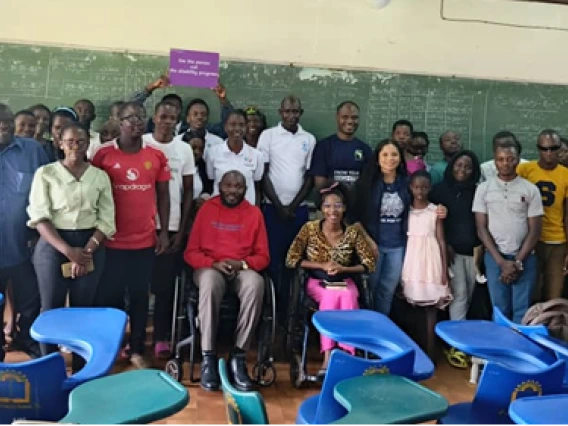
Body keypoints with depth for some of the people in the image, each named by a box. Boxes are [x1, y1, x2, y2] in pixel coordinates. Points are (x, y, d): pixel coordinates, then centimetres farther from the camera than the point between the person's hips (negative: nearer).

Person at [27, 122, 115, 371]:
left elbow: (106, 220, 1)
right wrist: (68, 250, -16)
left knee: (84, 309, 6)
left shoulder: (100, 176, 6)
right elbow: (39, 217, -7)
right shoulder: (45, 173, 1)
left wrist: (87, 251, -12)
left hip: (91, 245, 1)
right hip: (53, 244, -1)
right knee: (51, 309, 4)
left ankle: (81, 371, 16)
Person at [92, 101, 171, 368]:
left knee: (139, 296, 10)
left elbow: (163, 195, 8)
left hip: (145, 241, 2)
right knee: (109, 296, 7)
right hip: (112, 241, -2)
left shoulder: (157, 156, 3)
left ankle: (136, 349, 22)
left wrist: (164, 232, 3)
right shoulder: (103, 154, -4)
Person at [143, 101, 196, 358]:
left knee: (166, 284, 4)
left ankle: (161, 338, 13)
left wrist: (183, 229, 1)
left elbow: (188, 192, 7)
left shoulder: (184, 149, 5)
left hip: (172, 226, 1)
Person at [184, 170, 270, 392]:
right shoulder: (207, 209, 7)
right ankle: (208, 357, -31)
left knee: (255, 284, -36)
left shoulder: (254, 213, 8)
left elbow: (263, 256, 7)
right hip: (210, 267, 0)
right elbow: (191, 252, 5)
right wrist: (213, 263, -14)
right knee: (210, 283, -38)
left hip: (243, 270, 1)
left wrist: (242, 263, -13)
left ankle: (238, 357, -30)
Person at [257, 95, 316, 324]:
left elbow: (311, 177, 6)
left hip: (299, 210, 2)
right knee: (273, 260, -2)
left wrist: (293, 205, -4)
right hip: (273, 208, -2)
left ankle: (285, 311, 15)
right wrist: (279, 206, -7)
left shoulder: (309, 139, 7)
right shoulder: (268, 135, 0)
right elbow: (263, 174, -3)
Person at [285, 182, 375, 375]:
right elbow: (291, 260, -6)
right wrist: (322, 266, -15)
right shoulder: (309, 228, -5)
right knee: (332, 295, -34)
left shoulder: (353, 232, -2)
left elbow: (370, 264, 0)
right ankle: (329, 357, -33)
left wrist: (343, 269, -15)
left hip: (345, 283, 1)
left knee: (347, 296, -34)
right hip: (318, 283, -1)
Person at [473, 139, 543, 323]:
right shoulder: (484, 189, 2)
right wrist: (501, 262, -8)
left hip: (525, 258, 0)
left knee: (522, 310, 3)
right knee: (500, 309, 6)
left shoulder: (531, 189, 1)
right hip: (495, 257, 0)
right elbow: (481, 229, -1)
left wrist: (517, 262, -8)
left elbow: (534, 231, 0)